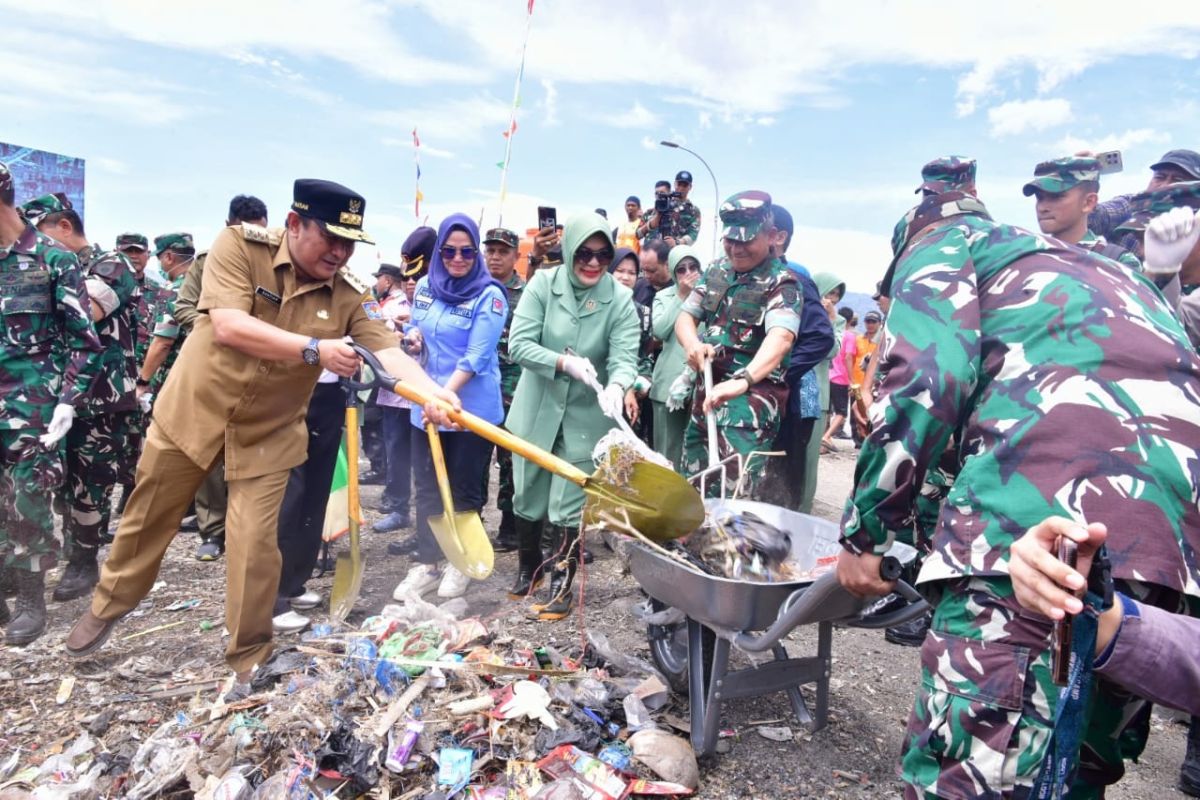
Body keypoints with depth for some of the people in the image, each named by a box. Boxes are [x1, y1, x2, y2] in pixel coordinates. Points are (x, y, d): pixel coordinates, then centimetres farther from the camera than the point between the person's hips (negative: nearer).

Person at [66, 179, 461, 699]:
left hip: (268, 432, 1)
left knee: (254, 543, -3)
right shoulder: (239, 245, -17)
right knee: (146, 519, 18)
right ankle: (108, 607, 47)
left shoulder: (349, 296, -12)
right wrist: (314, 349, -37)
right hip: (193, 411, 0)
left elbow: (389, 352, -24)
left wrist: (433, 393, -43)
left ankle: (248, 661, 18)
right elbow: (228, 325, -29)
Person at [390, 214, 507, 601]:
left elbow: (477, 356, -19)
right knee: (427, 486, 11)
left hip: (472, 408, -5)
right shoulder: (425, 286, 5)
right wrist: (413, 337, -4)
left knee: (465, 489, 9)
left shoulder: (489, 294, -12)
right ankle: (426, 564, 24)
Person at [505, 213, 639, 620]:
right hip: (536, 410, 2)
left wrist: (616, 386, -40)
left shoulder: (620, 299, -10)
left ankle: (562, 583, 23)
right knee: (527, 496, 16)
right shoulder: (543, 284, -10)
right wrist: (565, 363, -30)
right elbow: (519, 344, -16)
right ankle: (528, 567, 40)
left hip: (586, 416, -1)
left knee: (568, 505, 3)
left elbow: (624, 357, -18)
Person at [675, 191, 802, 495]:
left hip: (752, 398, -7)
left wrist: (741, 381, -47)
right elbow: (686, 316, 11)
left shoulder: (782, 282, -11)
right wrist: (692, 344, -15)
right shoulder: (716, 270, 10)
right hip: (707, 390, 7)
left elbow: (780, 338, -28)